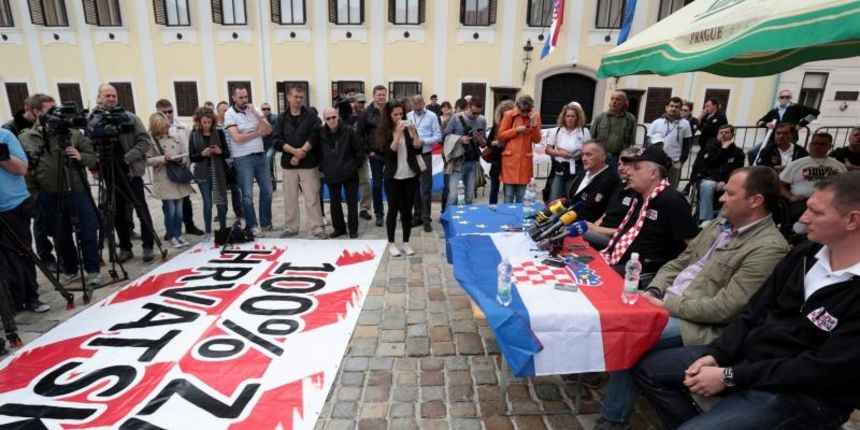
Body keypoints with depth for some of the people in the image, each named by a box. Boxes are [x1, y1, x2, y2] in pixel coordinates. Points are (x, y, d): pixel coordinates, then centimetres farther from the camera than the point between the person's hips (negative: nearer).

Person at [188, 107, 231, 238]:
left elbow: (227, 153, 3)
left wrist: (219, 151, -17)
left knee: (221, 202, 5)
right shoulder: (194, 135, 2)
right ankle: (208, 232, 13)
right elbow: (191, 157, 1)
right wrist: (202, 154, -16)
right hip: (203, 174, 0)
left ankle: (223, 230, 18)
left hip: (219, 172, 0)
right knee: (207, 203, 3)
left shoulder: (219, 133, 2)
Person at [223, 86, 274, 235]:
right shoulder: (229, 114, -6)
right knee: (248, 194, 2)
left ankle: (266, 223, 23)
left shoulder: (254, 109, 6)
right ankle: (252, 225, 15)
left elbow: (268, 130, -3)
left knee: (267, 190, 10)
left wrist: (256, 114, -14)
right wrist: (258, 132, -8)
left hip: (260, 155, 5)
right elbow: (237, 138, -17)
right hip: (243, 159, -4)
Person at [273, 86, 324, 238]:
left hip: (308, 163, -3)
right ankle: (291, 227, 22)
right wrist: (294, 151, -15)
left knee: (312, 197, -3)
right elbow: (277, 140, 0)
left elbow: (314, 137, -10)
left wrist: (301, 153, -15)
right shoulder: (282, 118, 8)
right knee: (289, 198, 9)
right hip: (288, 162, 3)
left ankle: (317, 228, 4)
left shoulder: (311, 116, 1)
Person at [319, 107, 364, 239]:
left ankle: (353, 229, 15)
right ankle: (339, 228, 25)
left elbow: (358, 149, -5)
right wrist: (322, 168, 6)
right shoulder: (321, 134, -2)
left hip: (349, 173, -3)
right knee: (334, 202, 11)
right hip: (331, 174, 3)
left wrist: (356, 165, -3)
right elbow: (319, 153, 8)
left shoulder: (348, 130, -9)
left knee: (352, 202, 4)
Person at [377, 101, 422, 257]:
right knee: (393, 209, 4)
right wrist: (398, 133, -23)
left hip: (411, 176, 2)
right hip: (393, 177, -2)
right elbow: (390, 152, -17)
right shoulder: (384, 131, -4)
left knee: (407, 210, 8)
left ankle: (406, 242, 19)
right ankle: (391, 243, 16)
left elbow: (418, 150, -5)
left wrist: (413, 133, -18)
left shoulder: (409, 128, 3)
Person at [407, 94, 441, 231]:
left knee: (426, 188, 1)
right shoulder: (408, 116, 5)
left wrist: (423, 141, -17)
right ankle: (417, 216, 24)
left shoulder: (432, 116, -3)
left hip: (425, 155, -3)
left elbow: (438, 136, -6)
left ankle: (426, 219, 8)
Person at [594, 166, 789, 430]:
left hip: (699, 324, -7)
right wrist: (654, 291, -2)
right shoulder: (720, 226, 11)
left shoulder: (769, 248, -15)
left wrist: (666, 305, -17)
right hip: (666, 302, 8)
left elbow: (725, 308, -20)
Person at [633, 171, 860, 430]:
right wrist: (715, 354, -6)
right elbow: (755, 312, 6)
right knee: (647, 369, 3)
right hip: (748, 353, 7)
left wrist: (730, 377, -19)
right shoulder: (805, 254, 4)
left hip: (803, 394, -7)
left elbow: (822, 370, -22)